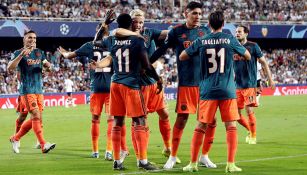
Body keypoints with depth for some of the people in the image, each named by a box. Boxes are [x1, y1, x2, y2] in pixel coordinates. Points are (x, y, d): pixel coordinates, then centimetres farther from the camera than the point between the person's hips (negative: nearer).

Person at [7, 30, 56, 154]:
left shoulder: (39, 52, 14)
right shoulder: (18, 53, -3)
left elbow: (47, 65, 19)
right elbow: (10, 67, -16)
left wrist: (47, 64, -6)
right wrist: (21, 55, -27)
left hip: (39, 89, 7)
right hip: (27, 90, -7)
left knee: (35, 119, 8)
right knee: (36, 116, -16)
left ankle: (15, 138, 24)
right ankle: (43, 145, -19)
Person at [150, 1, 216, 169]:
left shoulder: (205, 31, 8)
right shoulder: (176, 32, 1)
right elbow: (160, 50, 6)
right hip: (186, 83, -3)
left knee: (211, 120, 0)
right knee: (181, 119, -3)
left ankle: (204, 156, 14)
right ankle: (173, 157, 9)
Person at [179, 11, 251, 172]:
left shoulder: (201, 42, 2)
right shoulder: (230, 39, 1)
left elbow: (182, 57, 11)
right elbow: (248, 56, 15)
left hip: (207, 90, 1)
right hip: (227, 90, -1)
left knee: (200, 127, 8)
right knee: (231, 126, 2)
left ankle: (193, 163, 9)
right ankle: (231, 164, -4)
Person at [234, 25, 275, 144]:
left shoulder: (253, 46, -1)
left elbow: (263, 63, 2)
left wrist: (270, 79, -1)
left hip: (250, 85, -4)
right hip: (237, 85, 4)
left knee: (249, 111, -9)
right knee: (236, 114, 3)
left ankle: (253, 136, 6)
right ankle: (250, 130, 26)